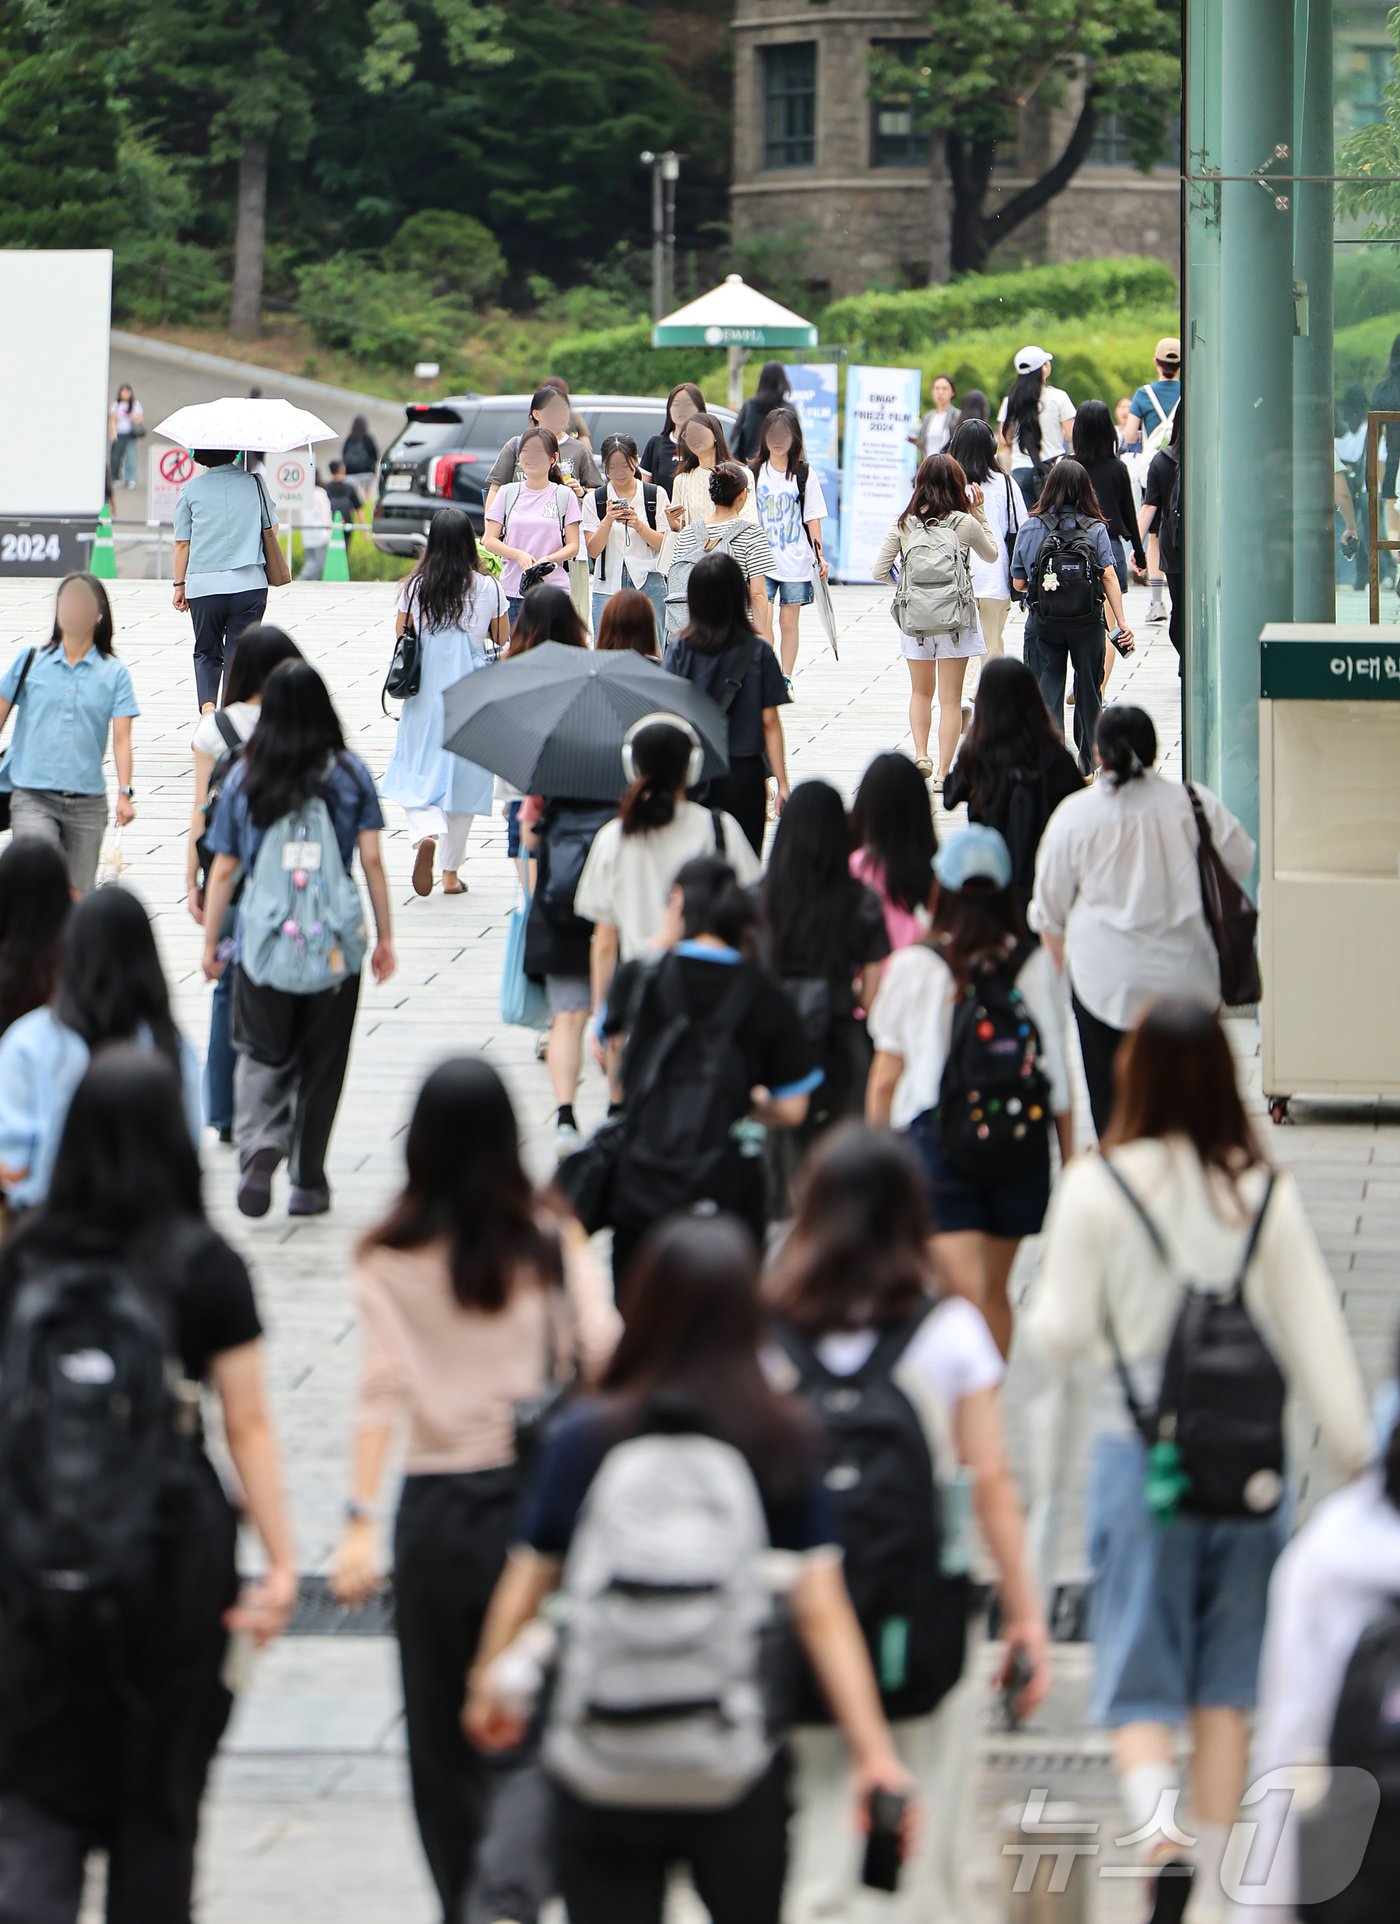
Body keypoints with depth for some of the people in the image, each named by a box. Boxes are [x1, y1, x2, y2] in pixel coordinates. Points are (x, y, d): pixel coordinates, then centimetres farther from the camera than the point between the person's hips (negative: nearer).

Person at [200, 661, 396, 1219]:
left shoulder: (244, 777, -1)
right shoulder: (350, 775, -2)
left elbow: (223, 870, 2)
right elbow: (371, 860, -3)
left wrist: (211, 943, 11)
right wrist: (384, 936, 6)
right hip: (334, 945, 0)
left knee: (261, 1057, 10)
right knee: (320, 1064, 12)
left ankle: (259, 1144, -17)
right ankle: (308, 1181, 17)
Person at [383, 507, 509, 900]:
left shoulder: (416, 587, -6)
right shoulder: (488, 588, -6)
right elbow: (504, 644, 4)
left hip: (424, 693, -1)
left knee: (415, 776, 5)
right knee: (463, 777, 12)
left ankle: (426, 834, -26)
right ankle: (451, 871, 16)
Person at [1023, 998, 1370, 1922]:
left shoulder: (1097, 1187, -8)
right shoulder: (1268, 1193, -3)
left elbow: (1063, 1335, -3)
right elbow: (1316, 1335, -1)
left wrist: (1037, 1312, 19)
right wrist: (1360, 1456, 5)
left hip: (1140, 1455, -2)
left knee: (1139, 1674, 4)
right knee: (1228, 1688, 12)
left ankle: (1155, 1820, -22)